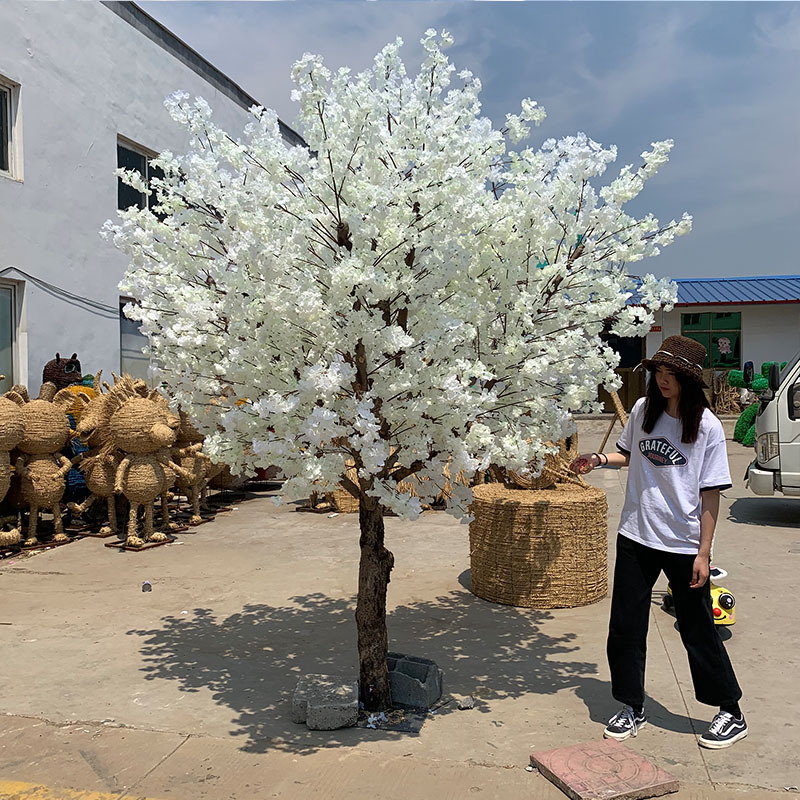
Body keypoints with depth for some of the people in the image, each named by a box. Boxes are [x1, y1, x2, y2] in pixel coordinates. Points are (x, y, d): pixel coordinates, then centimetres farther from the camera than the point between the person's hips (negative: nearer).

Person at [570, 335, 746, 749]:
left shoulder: (707, 427, -11)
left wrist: (704, 552, -11)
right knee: (625, 626, 9)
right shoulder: (642, 410, 1)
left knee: (698, 630, 7)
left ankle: (732, 714, 28)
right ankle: (632, 708, 27)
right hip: (635, 537, 4)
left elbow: (710, 494, -9)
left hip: (683, 544, -4)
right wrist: (600, 459, -1)